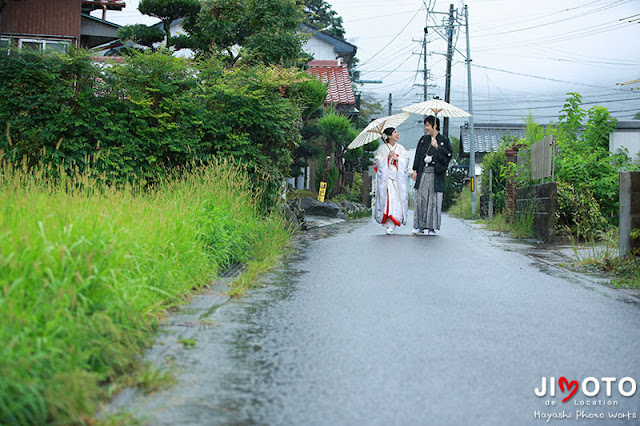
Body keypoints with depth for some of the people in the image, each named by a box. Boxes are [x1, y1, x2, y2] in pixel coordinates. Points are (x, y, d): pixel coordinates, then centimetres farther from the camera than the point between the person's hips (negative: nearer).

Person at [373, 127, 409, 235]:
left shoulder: (401, 148, 14)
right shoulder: (382, 148, 7)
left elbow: (406, 161, 9)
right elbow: (377, 161, 0)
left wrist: (397, 158, -7)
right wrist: (387, 156, -11)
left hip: (398, 177, 2)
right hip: (385, 177, -1)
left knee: (397, 199, -9)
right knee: (387, 197, -11)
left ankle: (392, 224, -10)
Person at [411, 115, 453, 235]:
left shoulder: (444, 140, 4)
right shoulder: (423, 139, 14)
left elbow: (448, 154, -7)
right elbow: (418, 155, 14)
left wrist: (437, 147, -15)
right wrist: (415, 170, 7)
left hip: (435, 174, -3)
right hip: (423, 173, 3)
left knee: (434, 200, -4)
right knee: (421, 199, -1)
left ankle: (431, 227, 1)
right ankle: (420, 226, 5)